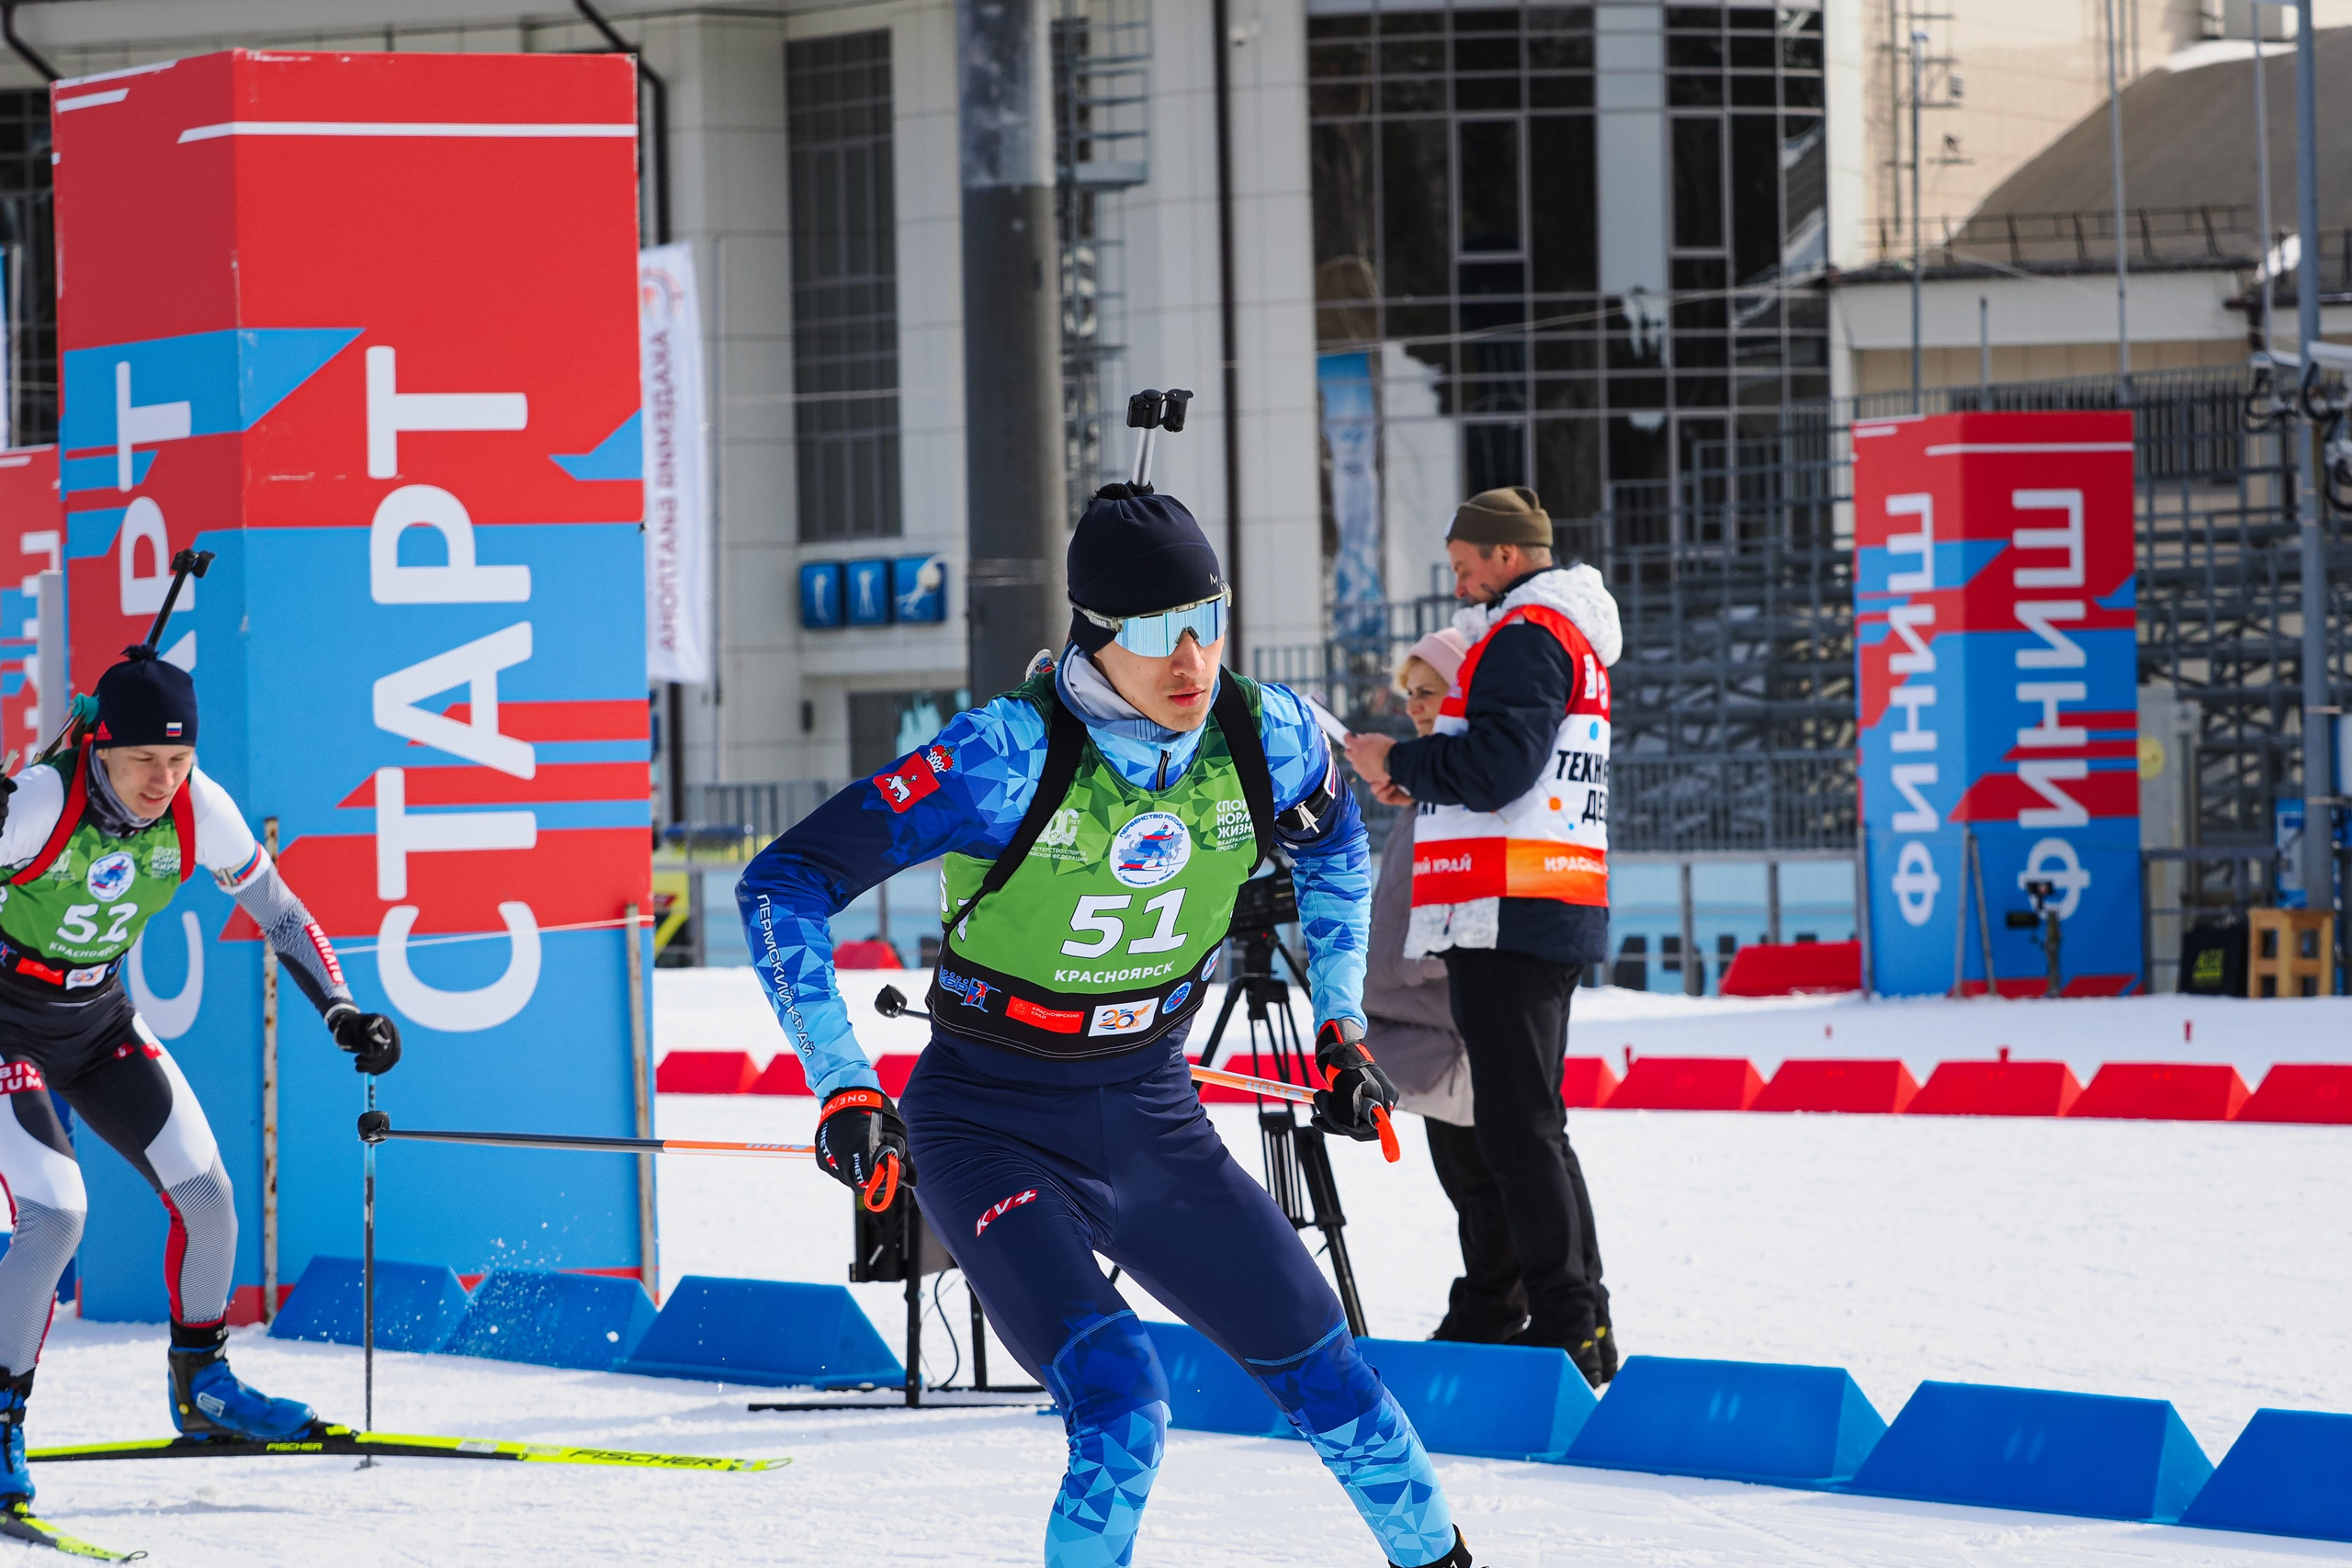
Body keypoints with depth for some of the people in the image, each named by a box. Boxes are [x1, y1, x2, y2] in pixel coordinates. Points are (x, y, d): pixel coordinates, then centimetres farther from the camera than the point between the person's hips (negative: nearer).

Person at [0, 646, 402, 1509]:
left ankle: (201, 1387, 23)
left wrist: (342, 1012, -7)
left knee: (207, 1196, 0)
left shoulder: (198, 809, -13)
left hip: (100, 1020, 6)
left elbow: (277, 909, 0)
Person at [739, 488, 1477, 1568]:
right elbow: (785, 884, -21)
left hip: (1154, 1120, 5)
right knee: (1120, 1402, -25)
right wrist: (841, 1087, -27)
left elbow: (1331, 841, 16)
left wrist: (1339, 1022, 12)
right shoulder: (1011, 755, -25)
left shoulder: (1267, 740, -10)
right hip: (994, 1127, -5)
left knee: (1329, 1386, 10)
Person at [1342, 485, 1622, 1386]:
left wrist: (1400, 763, -6)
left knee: (1517, 1124, -10)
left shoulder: (1528, 636, -10)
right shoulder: (1572, 638, 23)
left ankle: (1567, 1324, -12)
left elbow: (1496, 766, -20)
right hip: (1553, 915, 11)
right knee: (1527, 1122, 14)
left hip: (1510, 912, -11)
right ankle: (1580, 1324, 14)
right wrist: (1419, 782, 15)